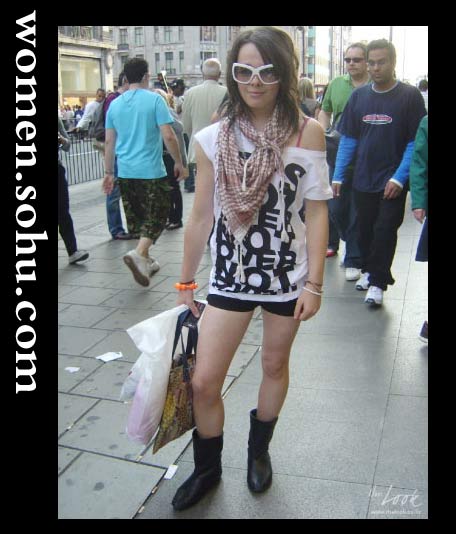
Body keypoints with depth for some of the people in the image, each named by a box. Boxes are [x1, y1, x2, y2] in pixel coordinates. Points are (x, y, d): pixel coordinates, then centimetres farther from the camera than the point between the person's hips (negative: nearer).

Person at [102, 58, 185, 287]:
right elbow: (168, 136, -11)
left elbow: (109, 142, 9)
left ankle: (145, 260, 25)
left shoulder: (115, 104, 8)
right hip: (151, 171, -5)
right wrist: (178, 162, 1)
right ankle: (138, 253, -18)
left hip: (125, 172, 5)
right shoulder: (154, 99, -6)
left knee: (137, 216, 16)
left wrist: (109, 172, 16)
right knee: (157, 215, 2)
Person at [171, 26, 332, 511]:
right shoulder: (213, 139, -4)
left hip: (287, 272, 0)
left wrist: (314, 283, -8)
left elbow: (316, 211, -5)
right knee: (202, 382, 1)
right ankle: (207, 468, 28)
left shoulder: (307, 132, -7)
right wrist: (185, 284, 7)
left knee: (275, 366, 17)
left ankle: (259, 451, 44)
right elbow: (201, 216, 2)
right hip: (230, 273, 1)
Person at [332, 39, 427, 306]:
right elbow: (348, 139, 8)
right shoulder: (358, 96, 6)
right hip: (363, 180, 4)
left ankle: (378, 282, 8)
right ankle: (369, 269, 33)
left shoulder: (410, 96, -5)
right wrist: (338, 175, 3)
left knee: (385, 230, -3)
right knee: (365, 229, 13)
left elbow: (416, 141, -7)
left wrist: (399, 178, -16)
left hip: (393, 181, -4)